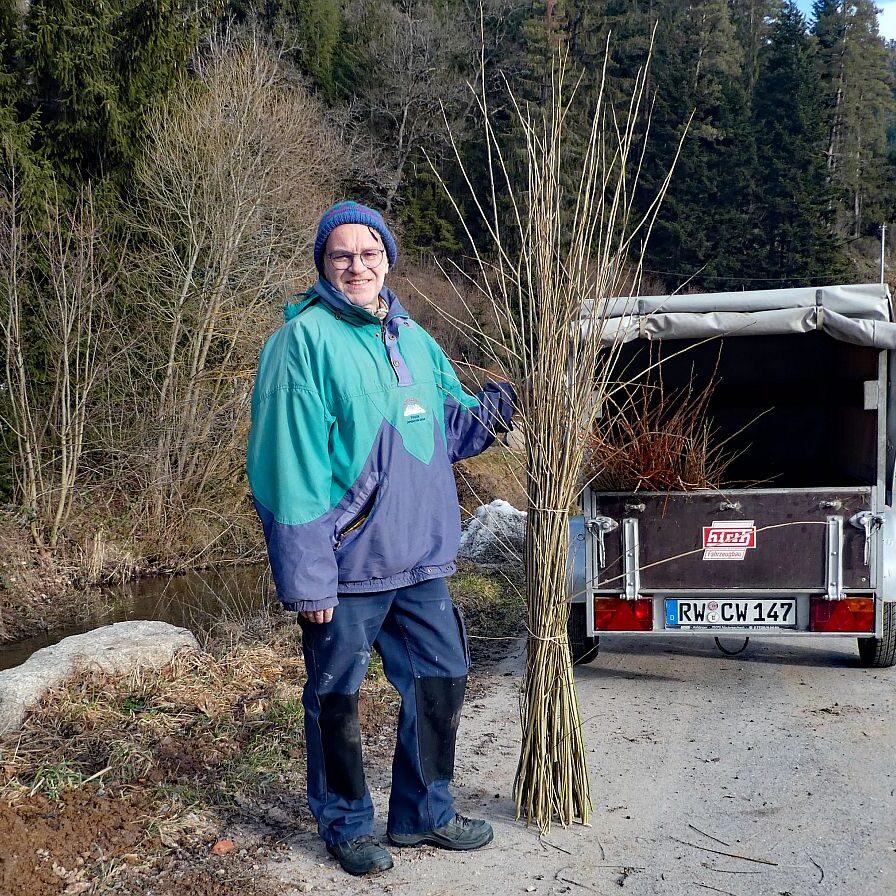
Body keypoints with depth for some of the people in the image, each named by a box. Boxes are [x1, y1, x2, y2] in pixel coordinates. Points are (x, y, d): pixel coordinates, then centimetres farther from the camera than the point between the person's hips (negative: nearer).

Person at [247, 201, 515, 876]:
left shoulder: (413, 339, 10)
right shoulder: (304, 340, -11)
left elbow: (448, 428, 21)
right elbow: (290, 468, -16)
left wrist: (489, 410, -1)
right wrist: (306, 579, -18)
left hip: (421, 562, 7)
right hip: (346, 567, -7)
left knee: (441, 681, 15)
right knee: (336, 699, 8)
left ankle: (425, 812, 34)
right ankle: (347, 825, 28)